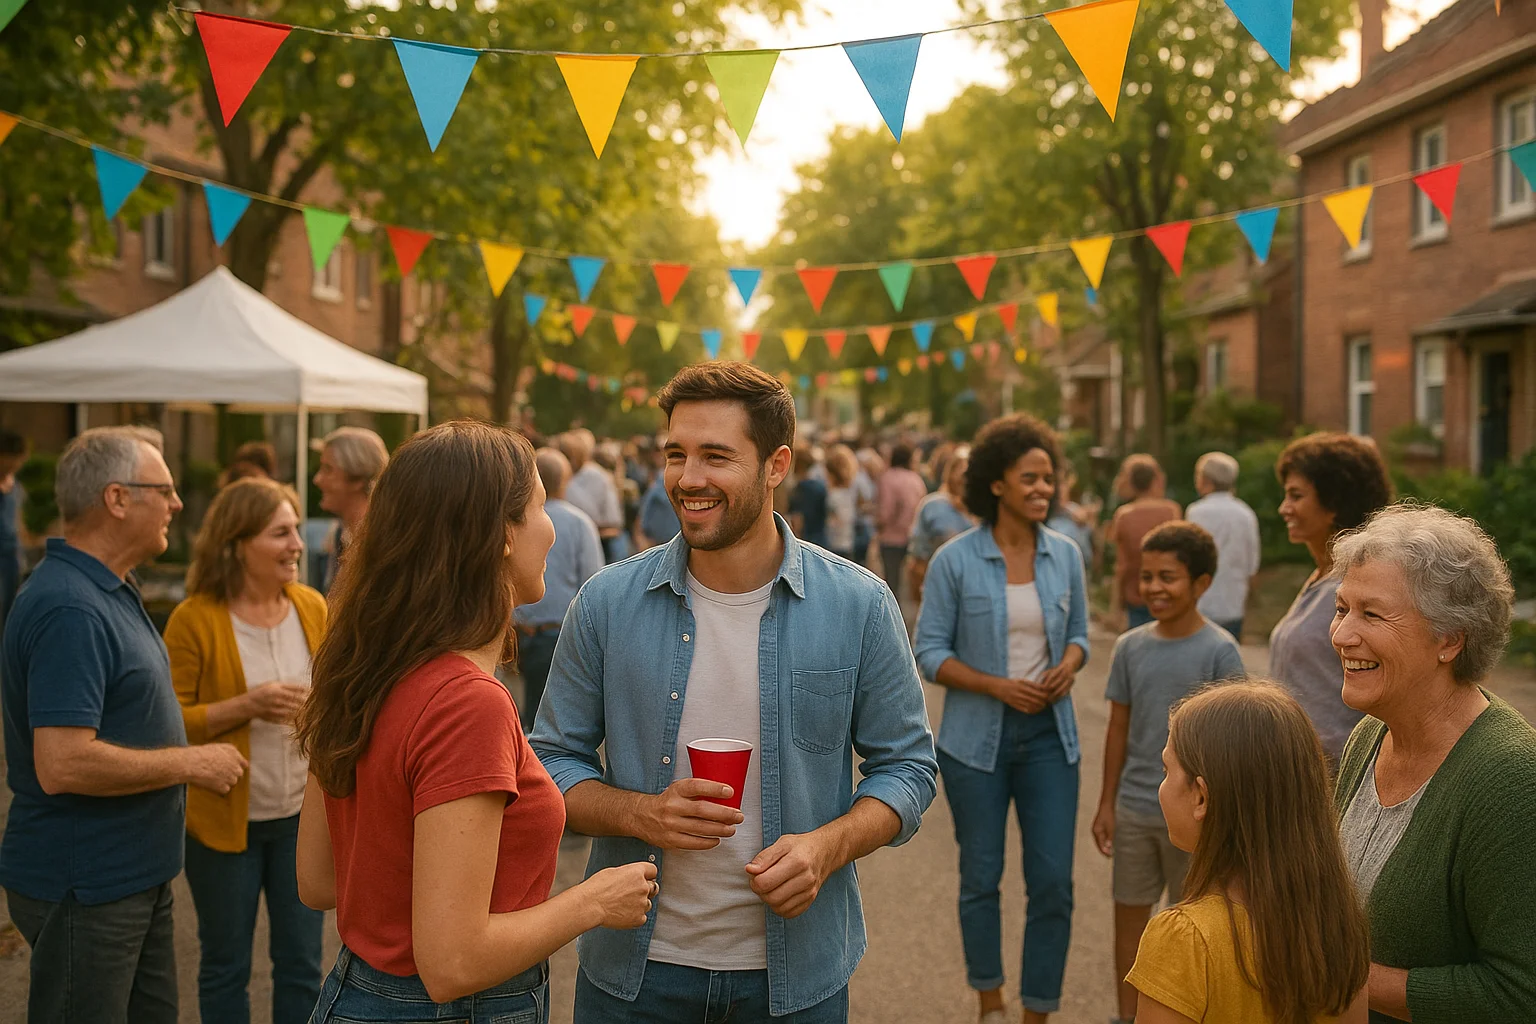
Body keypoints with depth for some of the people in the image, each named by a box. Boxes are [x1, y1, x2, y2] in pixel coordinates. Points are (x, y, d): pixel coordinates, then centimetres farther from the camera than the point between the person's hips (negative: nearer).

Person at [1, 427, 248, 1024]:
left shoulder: (109, 589, 10)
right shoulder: (69, 608, -24)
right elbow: (63, 764, -30)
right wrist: (192, 763, -19)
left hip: (136, 878, 10)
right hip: (85, 891, -10)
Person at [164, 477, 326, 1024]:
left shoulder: (311, 607, 0)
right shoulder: (194, 619, -13)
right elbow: (168, 722, -13)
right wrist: (246, 706, -23)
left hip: (304, 816, 3)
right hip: (224, 820, -3)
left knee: (302, 962, 14)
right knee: (226, 967, 14)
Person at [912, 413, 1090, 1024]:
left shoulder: (1065, 555, 2)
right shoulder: (954, 560, -9)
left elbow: (1078, 632, 13)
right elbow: (929, 651, -7)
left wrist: (1068, 666, -10)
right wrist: (997, 686, -19)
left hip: (1049, 735, 3)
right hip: (976, 738, -2)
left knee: (1053, 881, 0)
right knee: (981, 878, 11)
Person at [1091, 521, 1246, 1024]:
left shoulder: (1219, 651, -11)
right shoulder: (1130, 647, 1)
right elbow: (1119, 729, 7)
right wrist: (1106, 805, 7)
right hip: (1134, 809, 4)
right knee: (1129, 913, 12)